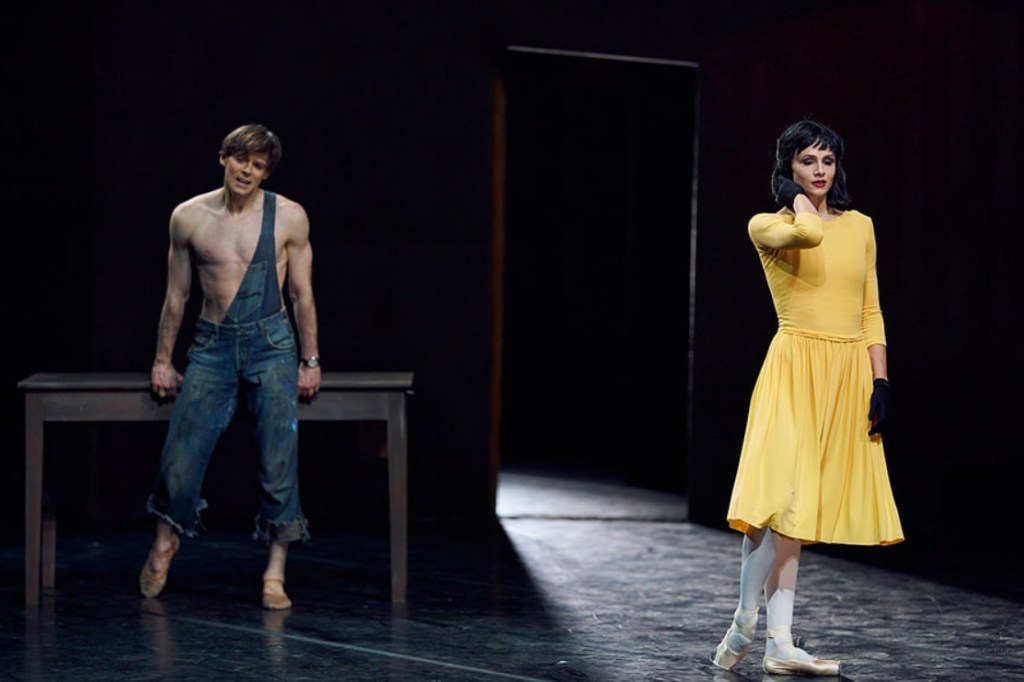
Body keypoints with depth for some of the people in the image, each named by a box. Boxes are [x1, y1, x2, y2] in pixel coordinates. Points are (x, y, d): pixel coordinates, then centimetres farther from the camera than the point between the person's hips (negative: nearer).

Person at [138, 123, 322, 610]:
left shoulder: (289, 217, 2)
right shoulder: (189, 217, 4)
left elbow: (302, 295, 7)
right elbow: (176, 295, 12)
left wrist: (310, 361, 5)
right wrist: (162, 360, 13)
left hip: (271, 343, -1)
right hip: (213, 345, 1)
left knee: (278, 462, -8)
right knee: (181, 456, -5)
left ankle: (275, 575, -1)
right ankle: (164, 544, 23)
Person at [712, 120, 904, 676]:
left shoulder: (860, 227, 14)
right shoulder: (767, 227, -1)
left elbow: (871, 313, 13)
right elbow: (809, 234, -25)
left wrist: (881, 380, 6)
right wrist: (797, 198, -5)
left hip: (850, 375, 4)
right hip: (796, 369, -4)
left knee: (801, 505, 5)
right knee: (781, 495, -16)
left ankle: (779, 644, 3)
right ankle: (744, 625, -5)